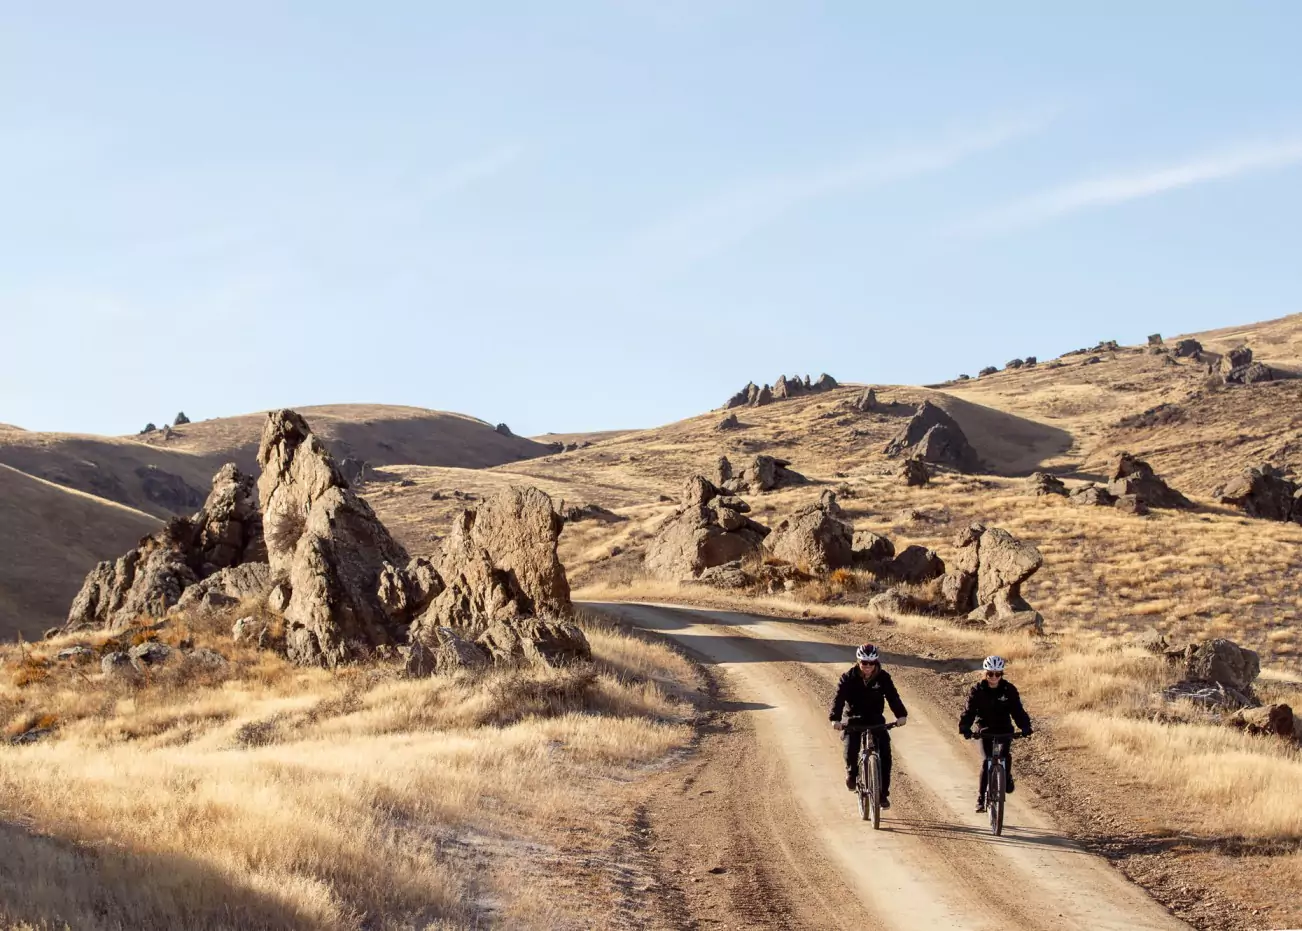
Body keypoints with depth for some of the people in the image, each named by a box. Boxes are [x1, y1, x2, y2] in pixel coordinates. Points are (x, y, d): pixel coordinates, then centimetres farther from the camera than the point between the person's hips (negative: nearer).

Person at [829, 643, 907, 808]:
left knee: (884, 753, -12)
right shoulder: (849, 677, -12)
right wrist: (835, 718, -37)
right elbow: (839, 697, -21)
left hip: (876, 720, 1)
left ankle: (883, 793, -1)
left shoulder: (883, 677, -8)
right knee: (851, 747, -26)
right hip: (854, 720, -1)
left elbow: (892, 696, -17)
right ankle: (852, 772, 9)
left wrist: (901, 715, -34)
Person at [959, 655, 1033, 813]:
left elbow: (1017, 710, -9)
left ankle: (1007, 776, 11)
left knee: (1005, 755, -23)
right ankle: (981, 797, -5)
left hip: (1004, 729, 1)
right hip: (986, 729, -1)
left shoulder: (1009, 690, -5)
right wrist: (964, 727, -30)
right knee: (987, 761, -14)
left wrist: (1025, 726, -25)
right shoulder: (977, 690, -6)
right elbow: (969, 710, -12)